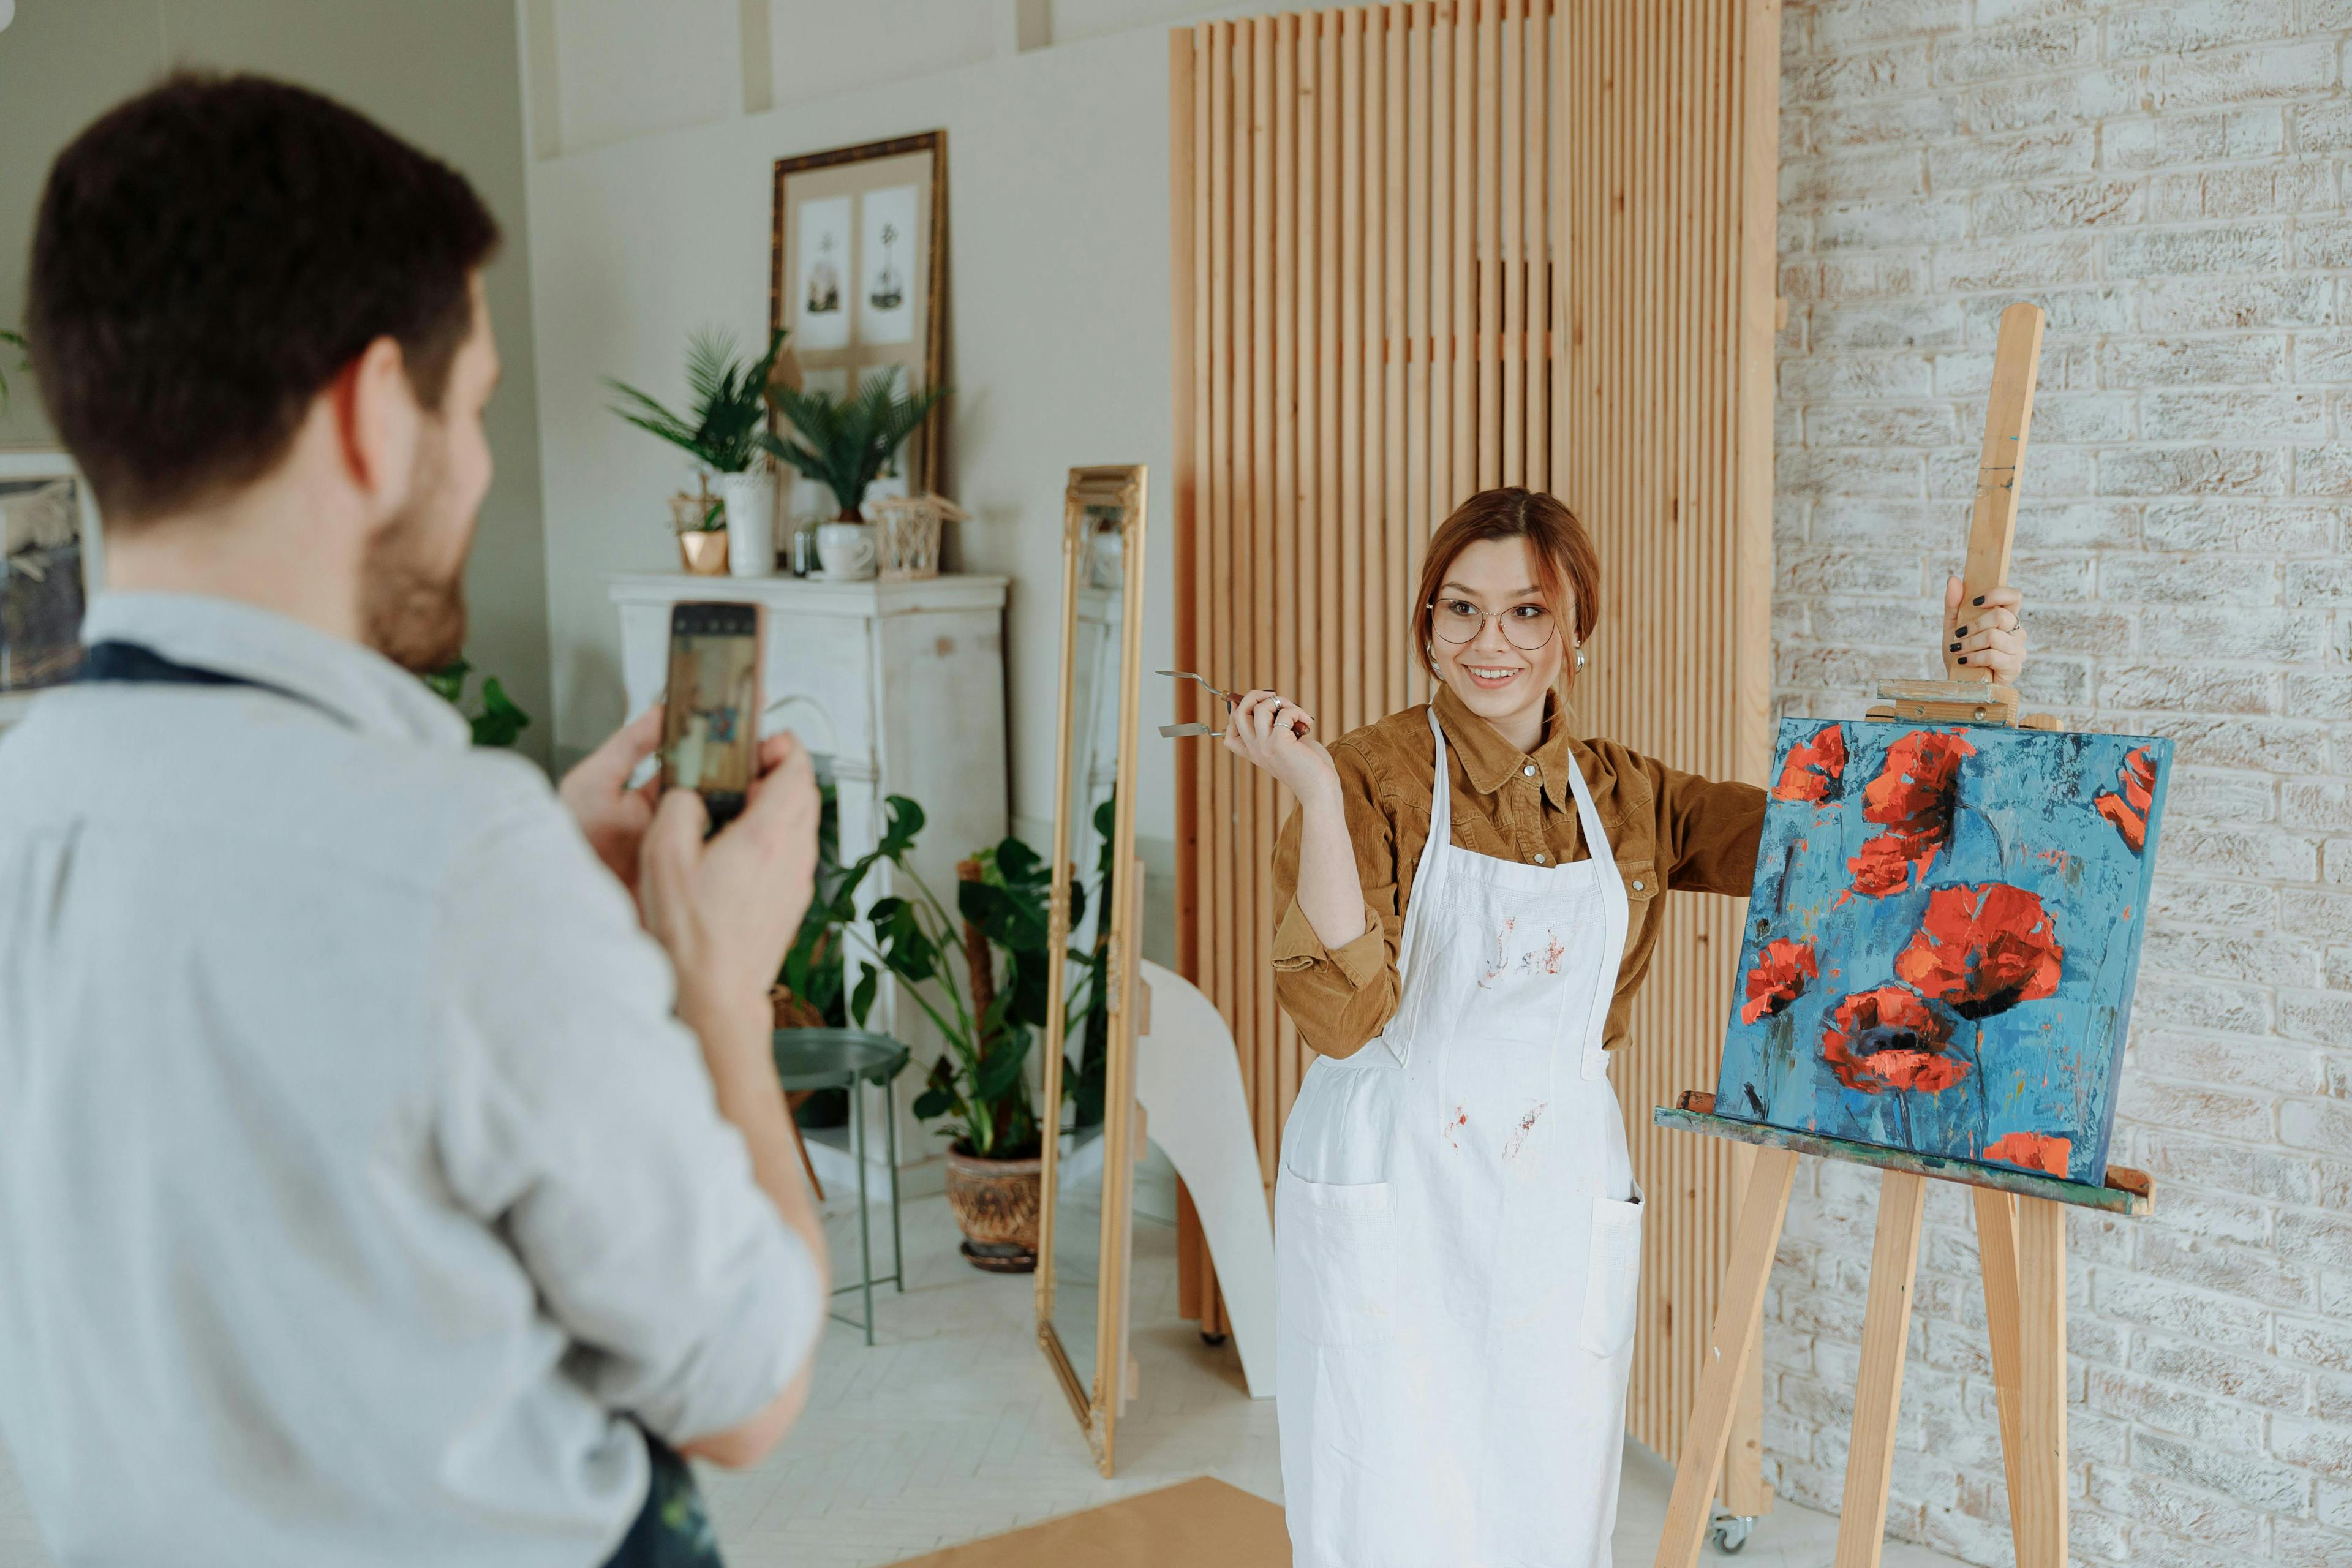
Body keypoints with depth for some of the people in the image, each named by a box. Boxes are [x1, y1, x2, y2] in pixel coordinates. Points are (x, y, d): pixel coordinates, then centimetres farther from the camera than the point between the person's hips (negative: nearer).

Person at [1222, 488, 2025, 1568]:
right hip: (1388, 1214, -4)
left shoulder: (1626, 801, 6)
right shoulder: (1375, 777, -8)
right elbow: (1340, 1014, -18)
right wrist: (1314, 796, -25)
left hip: (1558, 1227, 4)